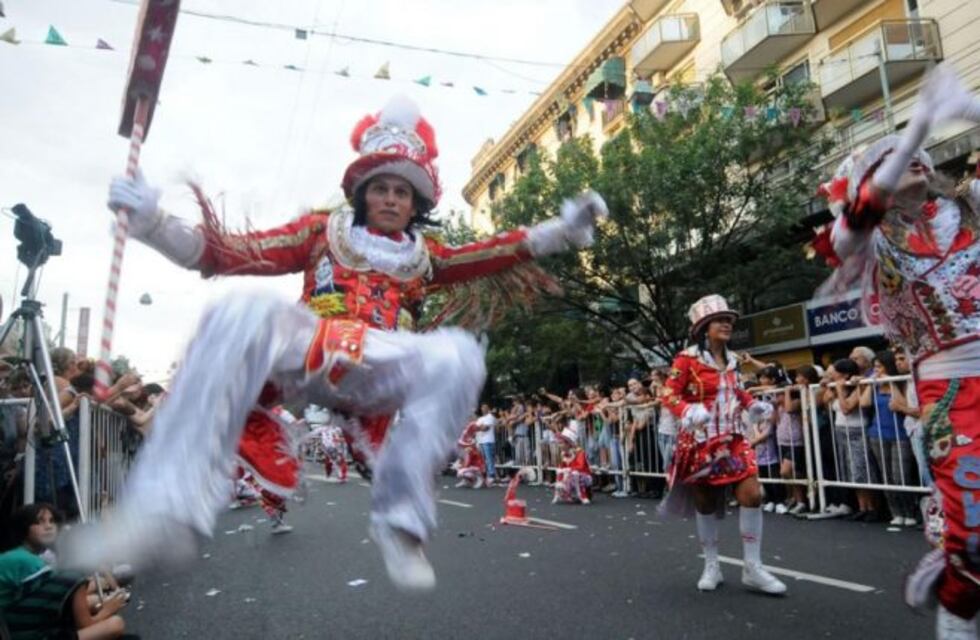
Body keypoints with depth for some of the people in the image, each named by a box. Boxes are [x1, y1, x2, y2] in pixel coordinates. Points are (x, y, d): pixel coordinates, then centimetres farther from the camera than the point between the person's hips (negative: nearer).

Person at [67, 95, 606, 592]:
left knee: (458, 354, -29)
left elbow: (495, 255, 14)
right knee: (242, 313, -33)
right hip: (304, 354, -1)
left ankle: (400, 519, -24)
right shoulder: (323, 231, 19)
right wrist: (151, 222, -4)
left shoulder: (424, 257, 25)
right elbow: (227, 253, 9)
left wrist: (563, 227, 4)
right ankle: (167, 511, -37)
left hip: (378, 373, 1)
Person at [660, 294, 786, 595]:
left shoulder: (732, 360, 9)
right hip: (700, 441, -5)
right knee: (705, 503, 7)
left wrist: (753, 405, 6)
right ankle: (711, 567, 24)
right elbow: (669, 396, -13)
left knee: (752, 494, -7)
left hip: (733, 439, 5)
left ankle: (752, 568, 7)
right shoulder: (687, 359, -11)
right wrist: (688, 411, -31)